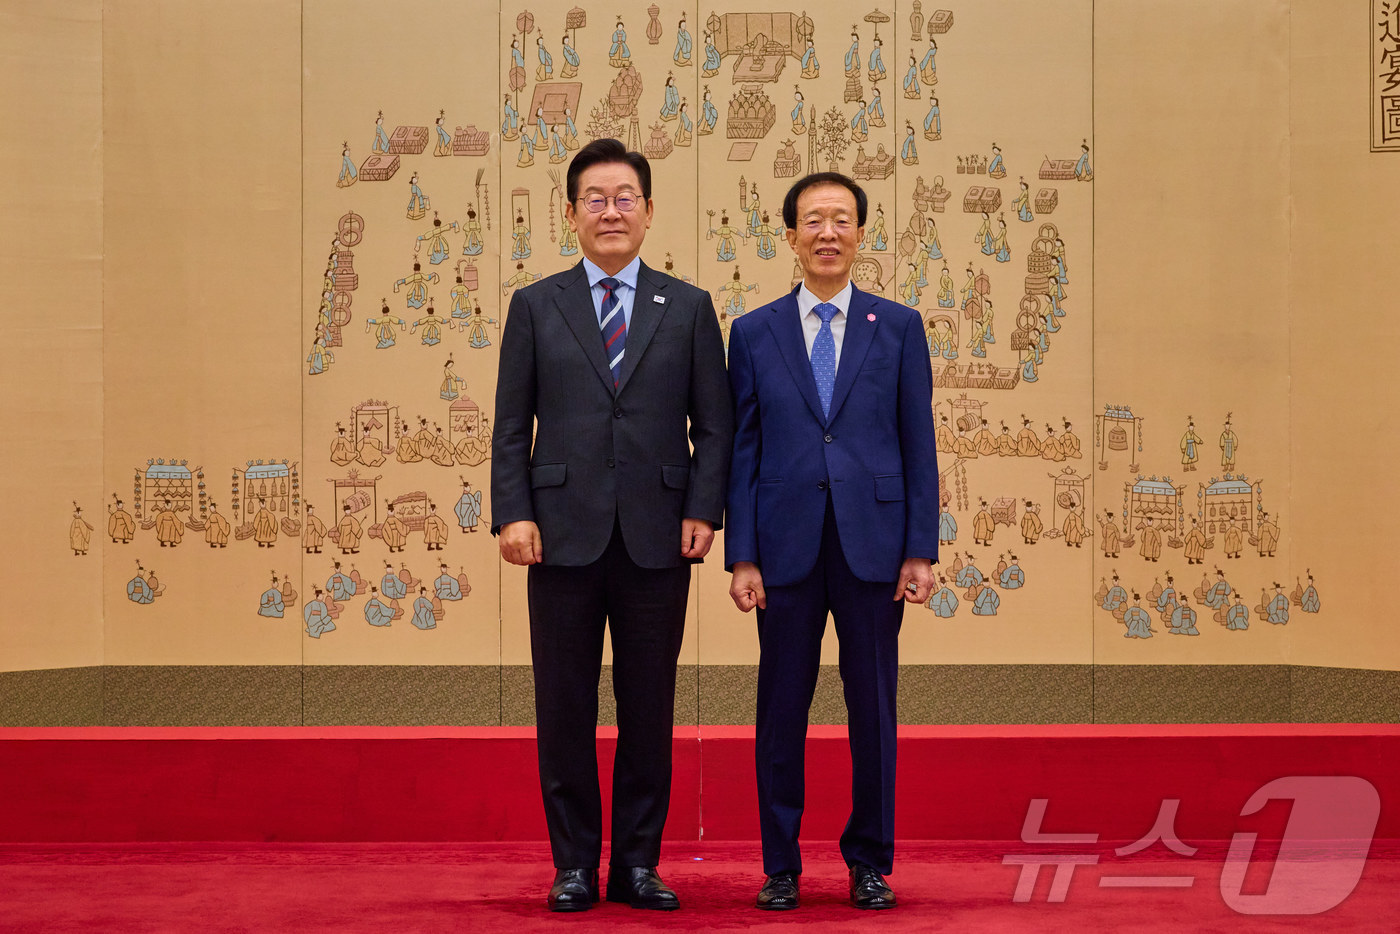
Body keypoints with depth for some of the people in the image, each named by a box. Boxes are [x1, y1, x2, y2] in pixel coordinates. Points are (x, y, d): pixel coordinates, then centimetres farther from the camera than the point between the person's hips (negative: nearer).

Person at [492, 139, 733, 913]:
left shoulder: (688, 308, 9)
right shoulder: (535, 306, 8)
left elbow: (714, 424, 7)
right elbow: (511, 426, 5)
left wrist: (703, 511, -5)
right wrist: (512, 514, -6)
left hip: (657, 536, 0)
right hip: (564, 532, 0)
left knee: (649, 708, 5)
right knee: (564, 710, 4)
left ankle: (638, 863, 16)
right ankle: (574, 866, 14)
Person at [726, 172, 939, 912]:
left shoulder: (898, 327, 6)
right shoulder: (754, 332, 6)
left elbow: (918, 444, 4)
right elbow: (742, 452, 4)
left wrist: (921, 549, -2)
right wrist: (741, 557, -2)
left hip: (872, 545, 0)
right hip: (786, 546, 0)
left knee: (873, 707, 6)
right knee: (781, 708, 5)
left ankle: (870, 862, 18)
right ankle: (780, 865, 16)